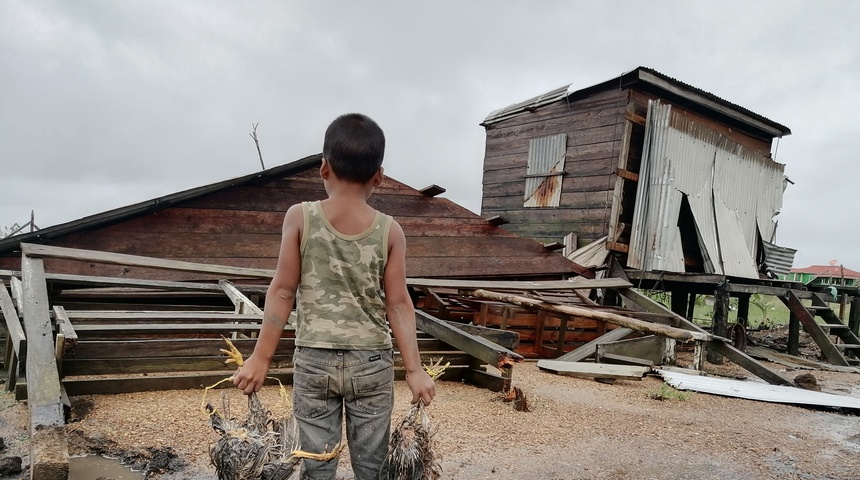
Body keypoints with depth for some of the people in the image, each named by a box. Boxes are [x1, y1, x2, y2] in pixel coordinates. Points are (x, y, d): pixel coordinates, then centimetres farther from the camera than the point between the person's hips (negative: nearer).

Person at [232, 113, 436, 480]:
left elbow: (283, 291, -6)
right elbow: (398, 304, -5)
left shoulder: (300, 217, -7)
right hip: (372, 363, 1)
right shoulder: (390, 231, -5)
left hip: (313, 360, 0)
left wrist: (260, 358, 1)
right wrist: (414, 369, 0)